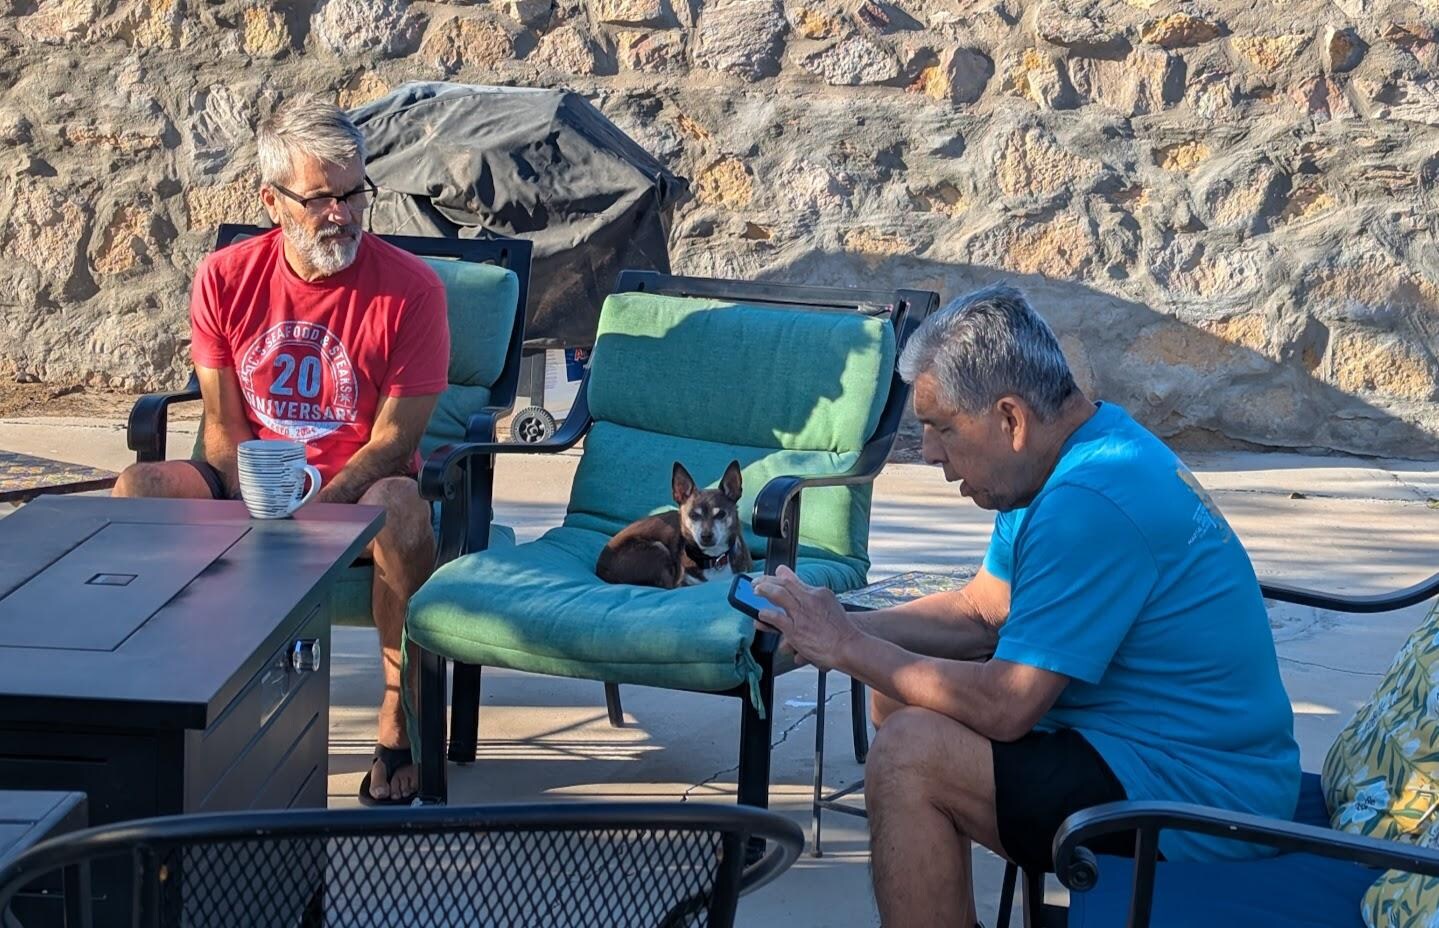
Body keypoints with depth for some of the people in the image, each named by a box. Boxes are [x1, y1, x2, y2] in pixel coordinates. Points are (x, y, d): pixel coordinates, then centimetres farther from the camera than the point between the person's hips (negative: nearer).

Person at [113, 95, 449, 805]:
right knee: (138, 489, -23)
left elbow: (392, 440, -12)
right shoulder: (225, 279, -1)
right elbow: (224, 428, -1)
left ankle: (399, 720, -24)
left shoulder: (410, 288, -10)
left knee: (401, 509, -38)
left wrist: (314, 508, -27)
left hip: (358, 487, -3)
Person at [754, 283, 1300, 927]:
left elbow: (1006, 706, -25)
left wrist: (850, 649, -14)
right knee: (901, 697, 12)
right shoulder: (1089, 453, 7)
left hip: (1200, 799, -11)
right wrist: (837, 629, 0)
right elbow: (978, 612, 14)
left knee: (908, 754, -20)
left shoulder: (1089, 506, -25)